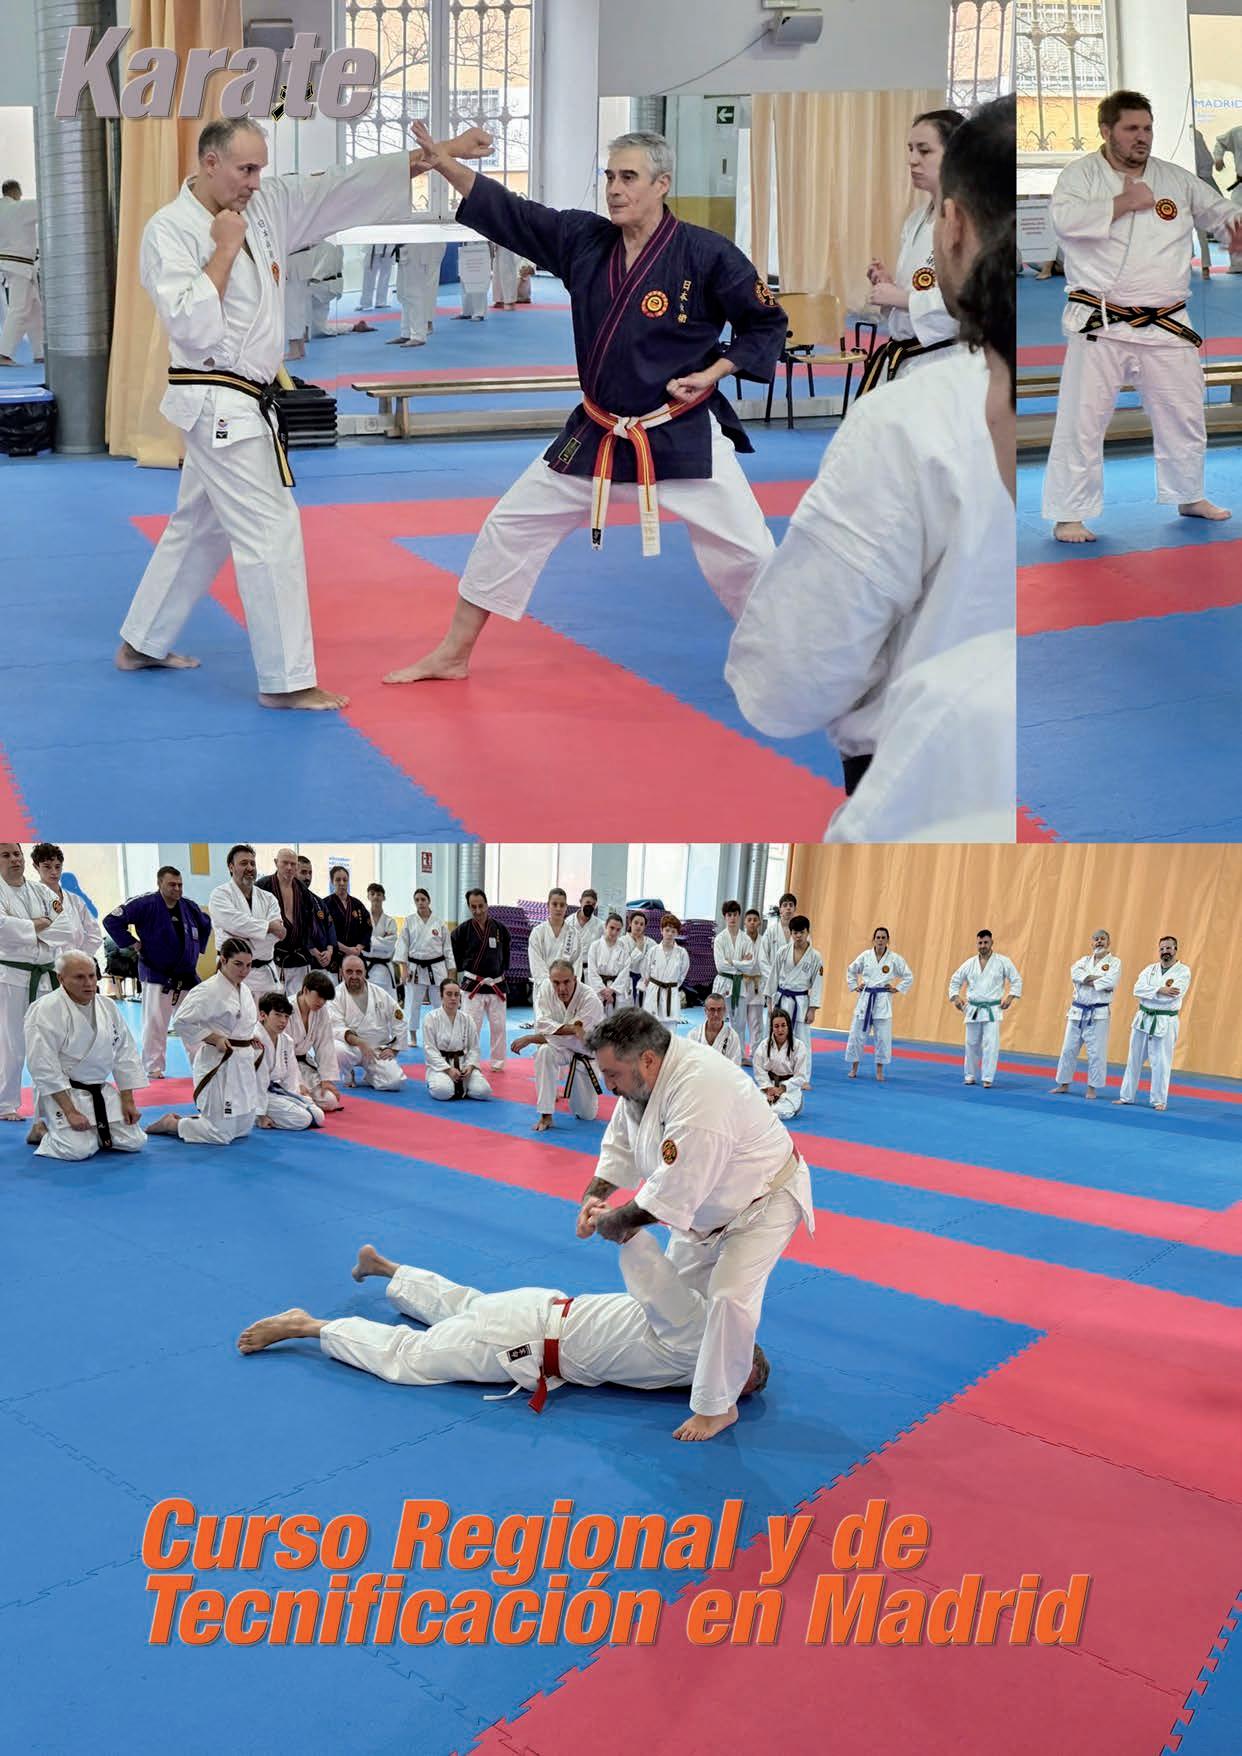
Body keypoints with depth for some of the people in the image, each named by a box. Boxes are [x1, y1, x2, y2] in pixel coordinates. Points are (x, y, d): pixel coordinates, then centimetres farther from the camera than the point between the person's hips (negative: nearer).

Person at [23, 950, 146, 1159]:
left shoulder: (108, 1006, 3)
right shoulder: (46, 1010, -17)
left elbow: (125, 1054, 8)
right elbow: (44, 1067, -21)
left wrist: (128, 1101, 2)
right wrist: (71, 1112, -23)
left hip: (102, 1092, 6)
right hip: (61, 1092, -6)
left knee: (134, 1142, -2)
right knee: (79, 1150, -23)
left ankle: (88, 1132, 22)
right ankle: (42, 1130, 7)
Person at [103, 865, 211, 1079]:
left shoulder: (190, 908, 4)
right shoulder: (145, 905, -13)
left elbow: (206, 925, 25)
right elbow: (112, 921, -15)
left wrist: (197, 948, 15)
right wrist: (131, 943, -13)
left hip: (187, 977, 5)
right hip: (157, 976, -5)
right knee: (155, 1023, -3)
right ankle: (153, 1067, 6)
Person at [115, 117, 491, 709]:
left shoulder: (268, 206, 5)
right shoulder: (169, 230, -13)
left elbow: (350, 184, 1)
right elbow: (192, 326, -24)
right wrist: (225, 249, -19)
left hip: (244, 404, 8)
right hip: (217, 404, -8)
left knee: (199, 528, 18)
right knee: (272, 534, -9)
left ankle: (143, 644, 33)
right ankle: (286, 680, -1)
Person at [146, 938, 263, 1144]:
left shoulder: (245, 990, 9)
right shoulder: (209, 991, -18)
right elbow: (181, 1022, -18)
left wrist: (252, 1035, 8)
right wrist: (215, 1038, -20)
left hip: (244, 1063, 9)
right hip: (219, 1064, -9)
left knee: (243, 1128, 15)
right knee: (221, 1134, -6)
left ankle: (181, 1120, 29)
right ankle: (170, 1123, 15)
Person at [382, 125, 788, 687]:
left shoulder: (705, 254, -13)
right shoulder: (582, 239, -1)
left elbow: (767, 324, -4)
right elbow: (501, 209, -2)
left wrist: (712, 372, -13)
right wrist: (440, 158, -12)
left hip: (683, 434, -4)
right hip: (595, 432, 4)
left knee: (744, 549, -5)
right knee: (511, 525, 6)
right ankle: (453, 654, 19)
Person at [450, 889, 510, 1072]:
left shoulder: (500, 928, -1)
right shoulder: (463, 930, -7)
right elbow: (455, 953, 7)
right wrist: (462, 969, 8)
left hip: (497, 985, 3)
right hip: (473, 985, -2)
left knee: (498, 1026, 9)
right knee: (472, 1026, -4)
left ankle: (497, 1062, 21)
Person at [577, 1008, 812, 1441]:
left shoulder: (700, 1092, -42)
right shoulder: (641, 1076, -13)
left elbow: (672, 1194, -38)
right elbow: (620, 1145, 2)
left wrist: (617, 1221, -24)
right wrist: (594, 1194, -14)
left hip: (764, 1200, -9)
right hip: (707, 1204, 9)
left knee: (730, 1295, -17)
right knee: (680, 1284, 17)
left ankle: (716, 1405, -1)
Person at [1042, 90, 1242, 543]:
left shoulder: (1177, 180, 10)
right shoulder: (1081, 173, -1)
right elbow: (1065, 218, -19)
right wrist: (1123, 203, -17)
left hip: (1165, 323, 5)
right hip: (1100, 323, -4)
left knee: (1184, 413, 14)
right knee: (1082, 418, -8)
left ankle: (1189, 496, 33)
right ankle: (1069, 514, 2)